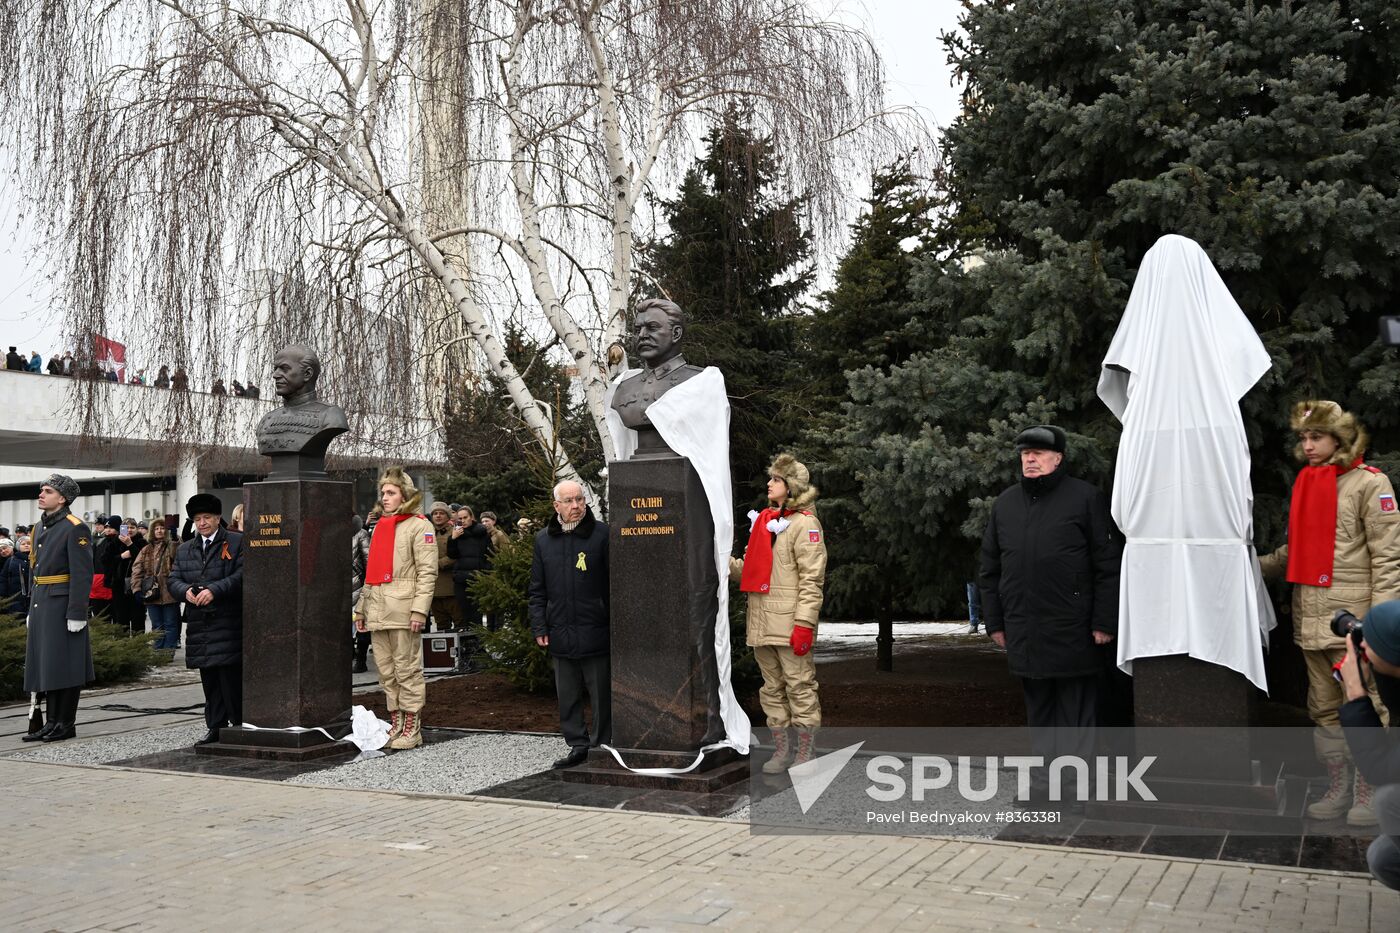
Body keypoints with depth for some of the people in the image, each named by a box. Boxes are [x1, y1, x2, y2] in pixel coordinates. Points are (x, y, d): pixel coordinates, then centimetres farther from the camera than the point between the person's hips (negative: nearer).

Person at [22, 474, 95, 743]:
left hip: (62, 605, -9)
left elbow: (82, 575, -16)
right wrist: (33, 608, 17)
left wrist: (77, 613, -19)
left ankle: (66, 724, 5)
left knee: (64, 665, -3)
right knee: (45, 664, 11)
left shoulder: (75, 528, -11)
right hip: (41, 604, 9)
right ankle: (52, 722, 18)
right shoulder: (40, 527, 15)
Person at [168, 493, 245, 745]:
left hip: (229, 623, -5)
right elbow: (172, 579, 12)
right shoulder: (184, 549, 17)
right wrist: (186, 591, -10)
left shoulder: (237, 543, 0)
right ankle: (215, 728, 17)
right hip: (200, 625, 5)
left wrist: (214, 590, -19)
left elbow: (242, 575, -10)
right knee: (209, 680, 9)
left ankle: (241, 726, 1)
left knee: (231, 677, -7)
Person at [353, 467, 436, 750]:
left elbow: (427, 572, -8)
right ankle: (395, 725, 18)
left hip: (403, 610, -7)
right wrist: (361, 608, 18)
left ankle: (412, 729, 2)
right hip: (377, 612, 7)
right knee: (386, 673, 10)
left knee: (407, 671, -4)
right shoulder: (378, 527, 22)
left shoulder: (419, 526, -1)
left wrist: (419, 609, -17)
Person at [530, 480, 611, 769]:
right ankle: (578, 744, 22)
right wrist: (539, 628, 4)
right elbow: (537, 590, 12)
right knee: (567, 696, 11)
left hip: (595, 632, -4)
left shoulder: (601, 534, -4)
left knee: (601, 693, 5)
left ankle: (601, 746, 16)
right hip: (560, 633, 4)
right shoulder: (543, 539, 8)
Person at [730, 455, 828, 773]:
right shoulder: (764, 520, 16)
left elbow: (812, 579, -14)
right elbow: (749, 569, 18)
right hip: (761, 623, 8)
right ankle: (781, 750, 23)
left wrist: (804, 624, -19)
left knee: (799, 688, 1)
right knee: (772, 689, 13)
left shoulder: (804, 523, -8)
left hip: (789, 624, -8)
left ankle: (805, 754, 10)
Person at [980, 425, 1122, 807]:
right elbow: (990, 569, 16)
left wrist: (1104, 622, -10)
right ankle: (1042, 789, 21)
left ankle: (1079, 789, 12)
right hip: (1024, 635, 5)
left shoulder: (1085, 499, -2)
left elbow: (1109, 565, -5)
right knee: (1039, 713, 13)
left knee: (1078, 714, 3)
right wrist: (994, 621, 11)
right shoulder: (1005, 504, 12)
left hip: (1073, 632, -4)